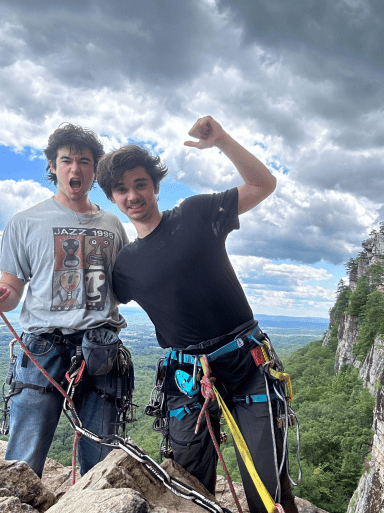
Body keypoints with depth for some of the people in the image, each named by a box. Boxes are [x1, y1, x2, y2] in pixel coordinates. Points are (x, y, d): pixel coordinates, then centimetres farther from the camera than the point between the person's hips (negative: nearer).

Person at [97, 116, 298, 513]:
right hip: (187, 376, 3)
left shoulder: (196, 213, 0)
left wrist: (222, 141, -14)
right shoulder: (125, 263, 6)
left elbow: (263, 185, 0)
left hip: (246, 361, -2)